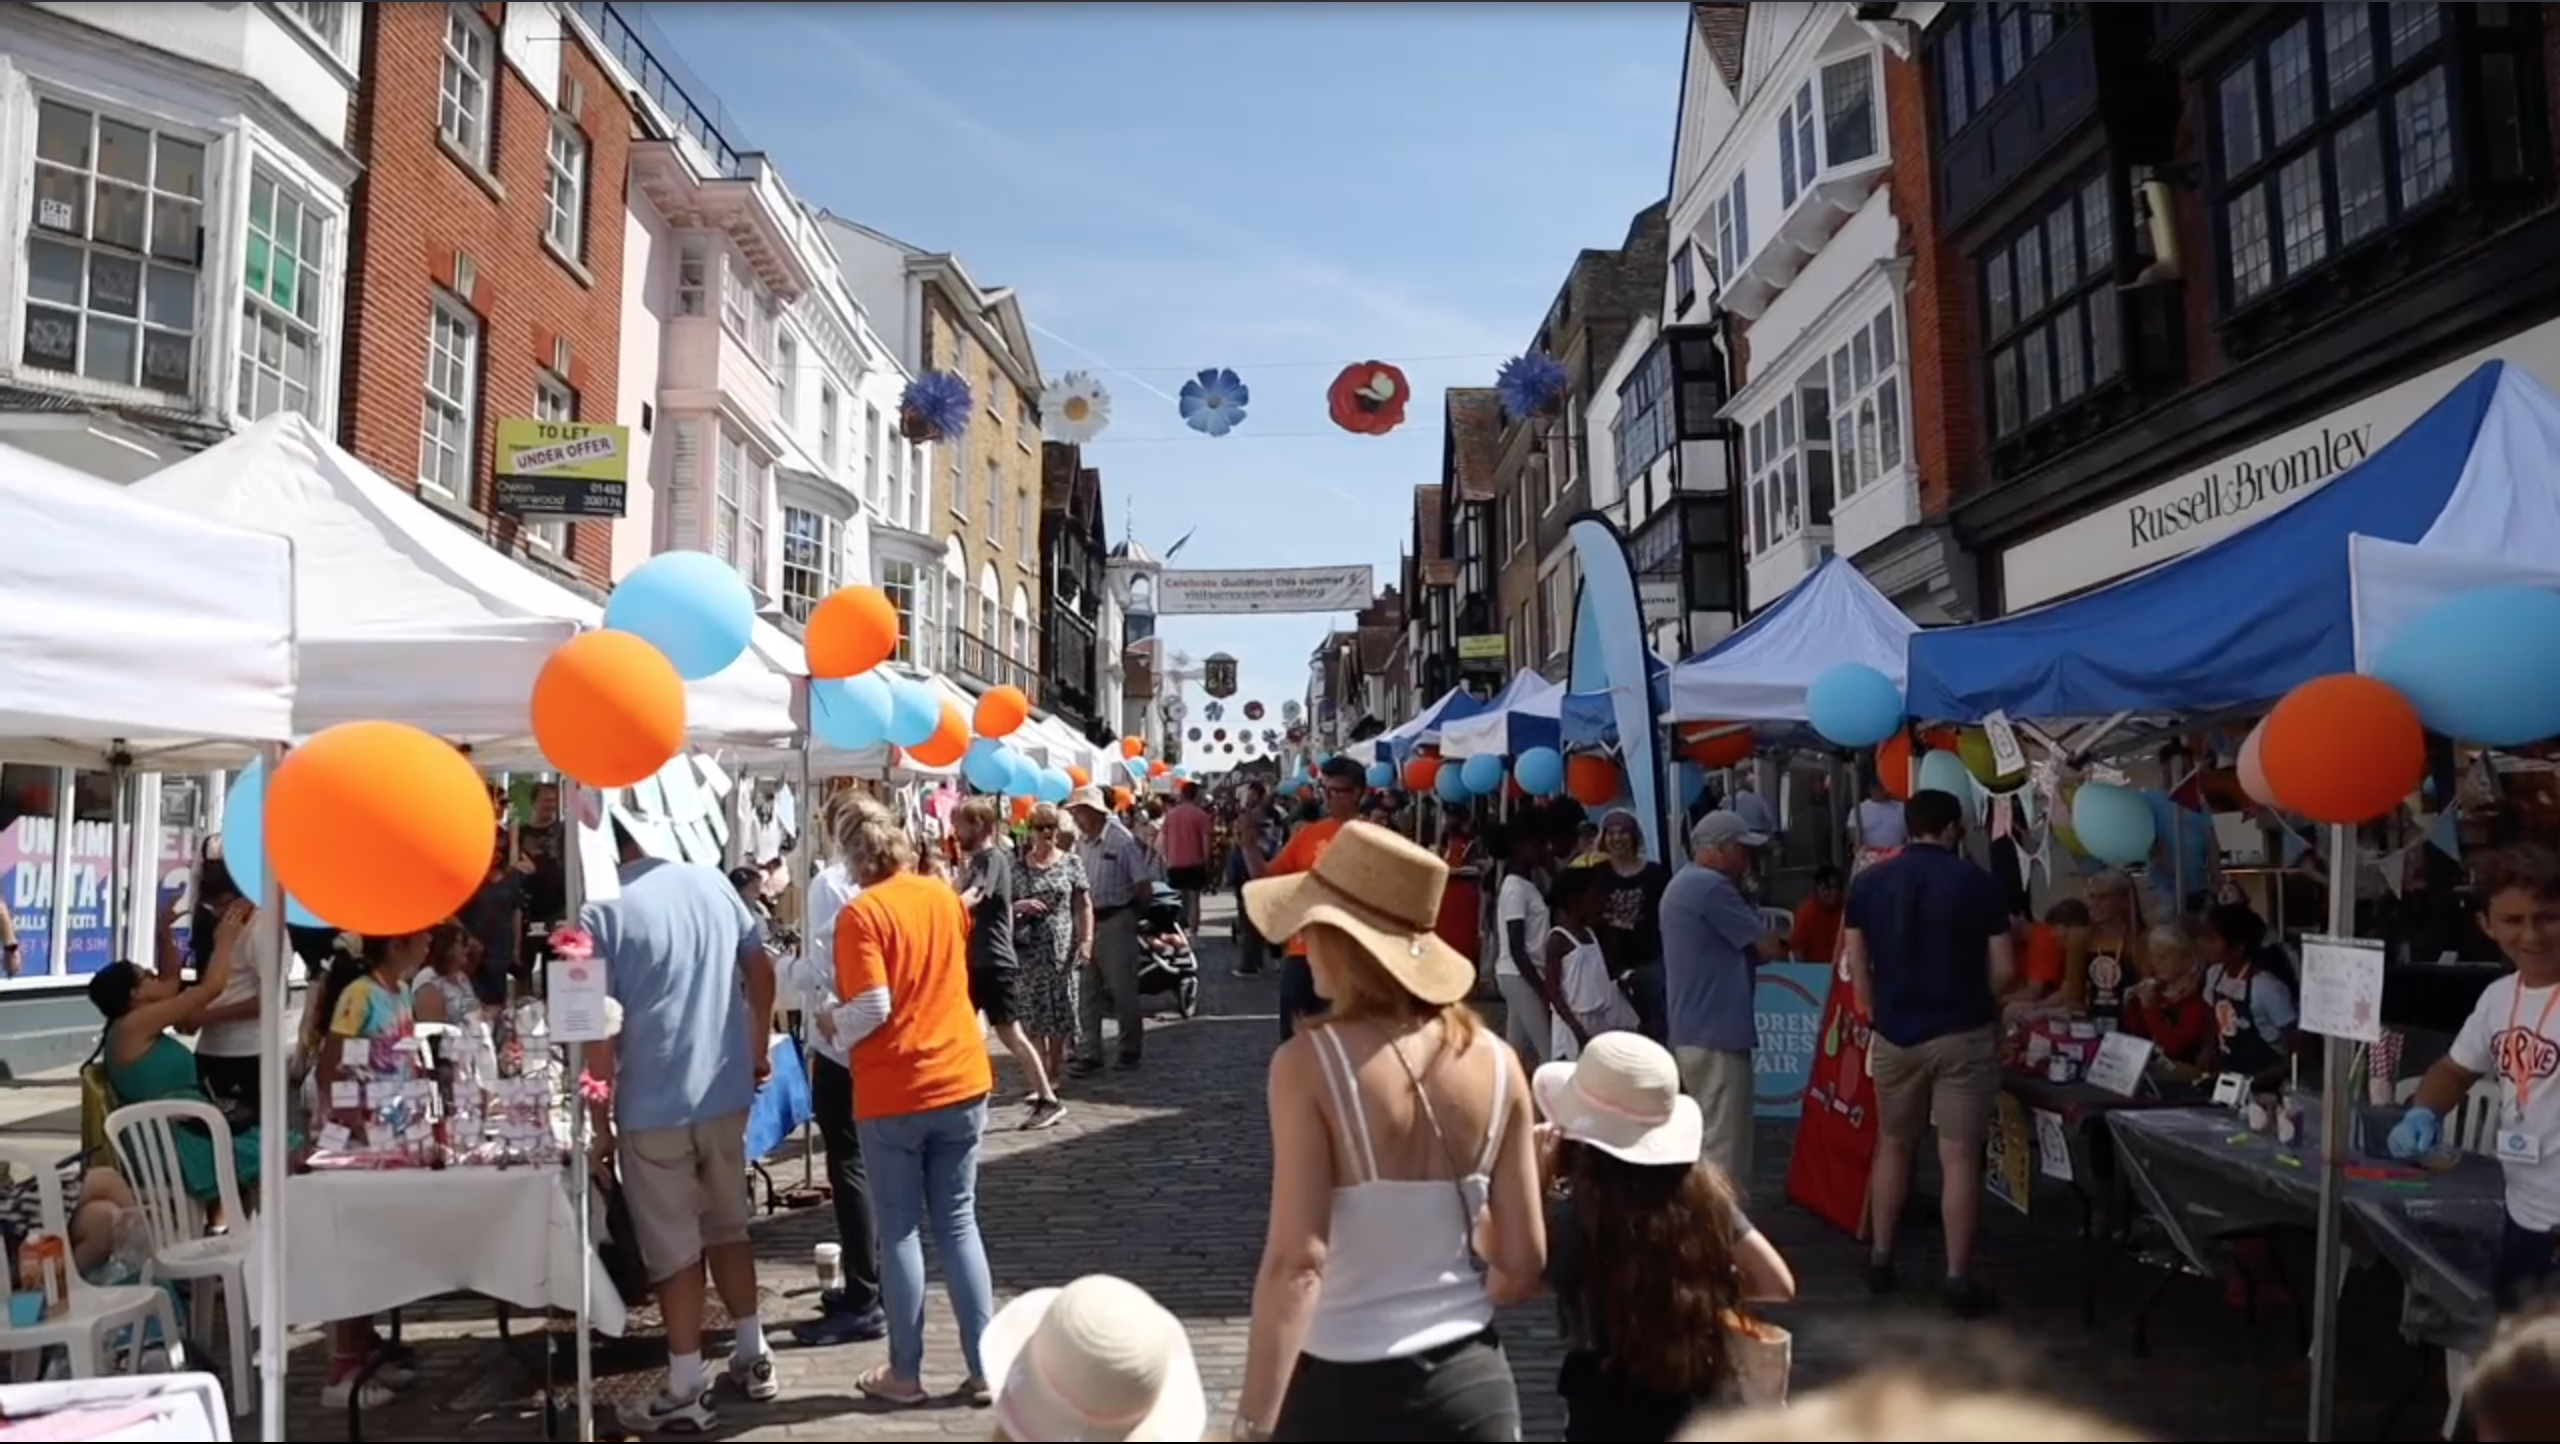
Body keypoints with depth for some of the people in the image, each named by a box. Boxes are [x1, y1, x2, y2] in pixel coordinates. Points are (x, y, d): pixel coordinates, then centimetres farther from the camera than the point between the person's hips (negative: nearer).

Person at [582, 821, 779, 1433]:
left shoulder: (602, 913, -14)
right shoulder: (711, 882, 1)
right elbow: (761, 971, 10)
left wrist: (599, 1116, -3)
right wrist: (758, 1051, 22)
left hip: (653, 1106, -5)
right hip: (726, 1093, 5)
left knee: (674, 1248, 4)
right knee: (728, 1226, 19)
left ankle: (685, 1393, 13)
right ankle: (753, 1359, 28)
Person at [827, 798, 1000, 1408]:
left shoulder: (862, 913, -14)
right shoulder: (946, 896, 5)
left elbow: (872, 1007, -20)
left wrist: (832, 1026, -1)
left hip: (893, 1093, -5)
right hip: (962, 1081, 5)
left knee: (901, 1231, 8)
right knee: (958, 1224, 12)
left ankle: (905, 1373, 18)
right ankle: (984, 1367, 15)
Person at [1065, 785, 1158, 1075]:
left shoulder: (1122, 840, -14)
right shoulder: (1079, 842, 3)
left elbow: (1142, 885, -10)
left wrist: (1132, 913, -2)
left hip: (1115, 920, -5)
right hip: (1085, 921, 6)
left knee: (1123, 988, 6)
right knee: (1085, 991, 7)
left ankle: (1130, 1049, 21)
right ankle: (1088, 1054, 14)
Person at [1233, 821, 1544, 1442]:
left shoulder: (1310, 1062, -17)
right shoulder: (1495, 1063, -6)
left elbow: (1296, 1261, -22)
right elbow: (1524, 1259, -1)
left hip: (1342, 1388, -3)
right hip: (1470, 1379, 4)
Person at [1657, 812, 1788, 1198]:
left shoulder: (1683, 884, 18)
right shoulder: (1711, 887, -16)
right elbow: (1768, 947, -13)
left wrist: (1761, 945, 3)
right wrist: (1783, 946, 8)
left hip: (1693, 1032, 11)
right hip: (1716, 1035, -11)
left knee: (1705, 1145, 17)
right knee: (1724, 1151, -5)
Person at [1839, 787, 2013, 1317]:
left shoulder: (1869, 883, 2)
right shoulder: (1978, 882, -6)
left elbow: (1856, 964, 3)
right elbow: (2003, 970, -5)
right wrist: (1973, 1000, 13)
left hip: (1895, 1034, 3)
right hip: (1963, 1034, -3)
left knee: (1893, 1145, 17)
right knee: (1959, 1156, 2)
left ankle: (1880, 1262, 24)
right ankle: (1959, 1280, 5)